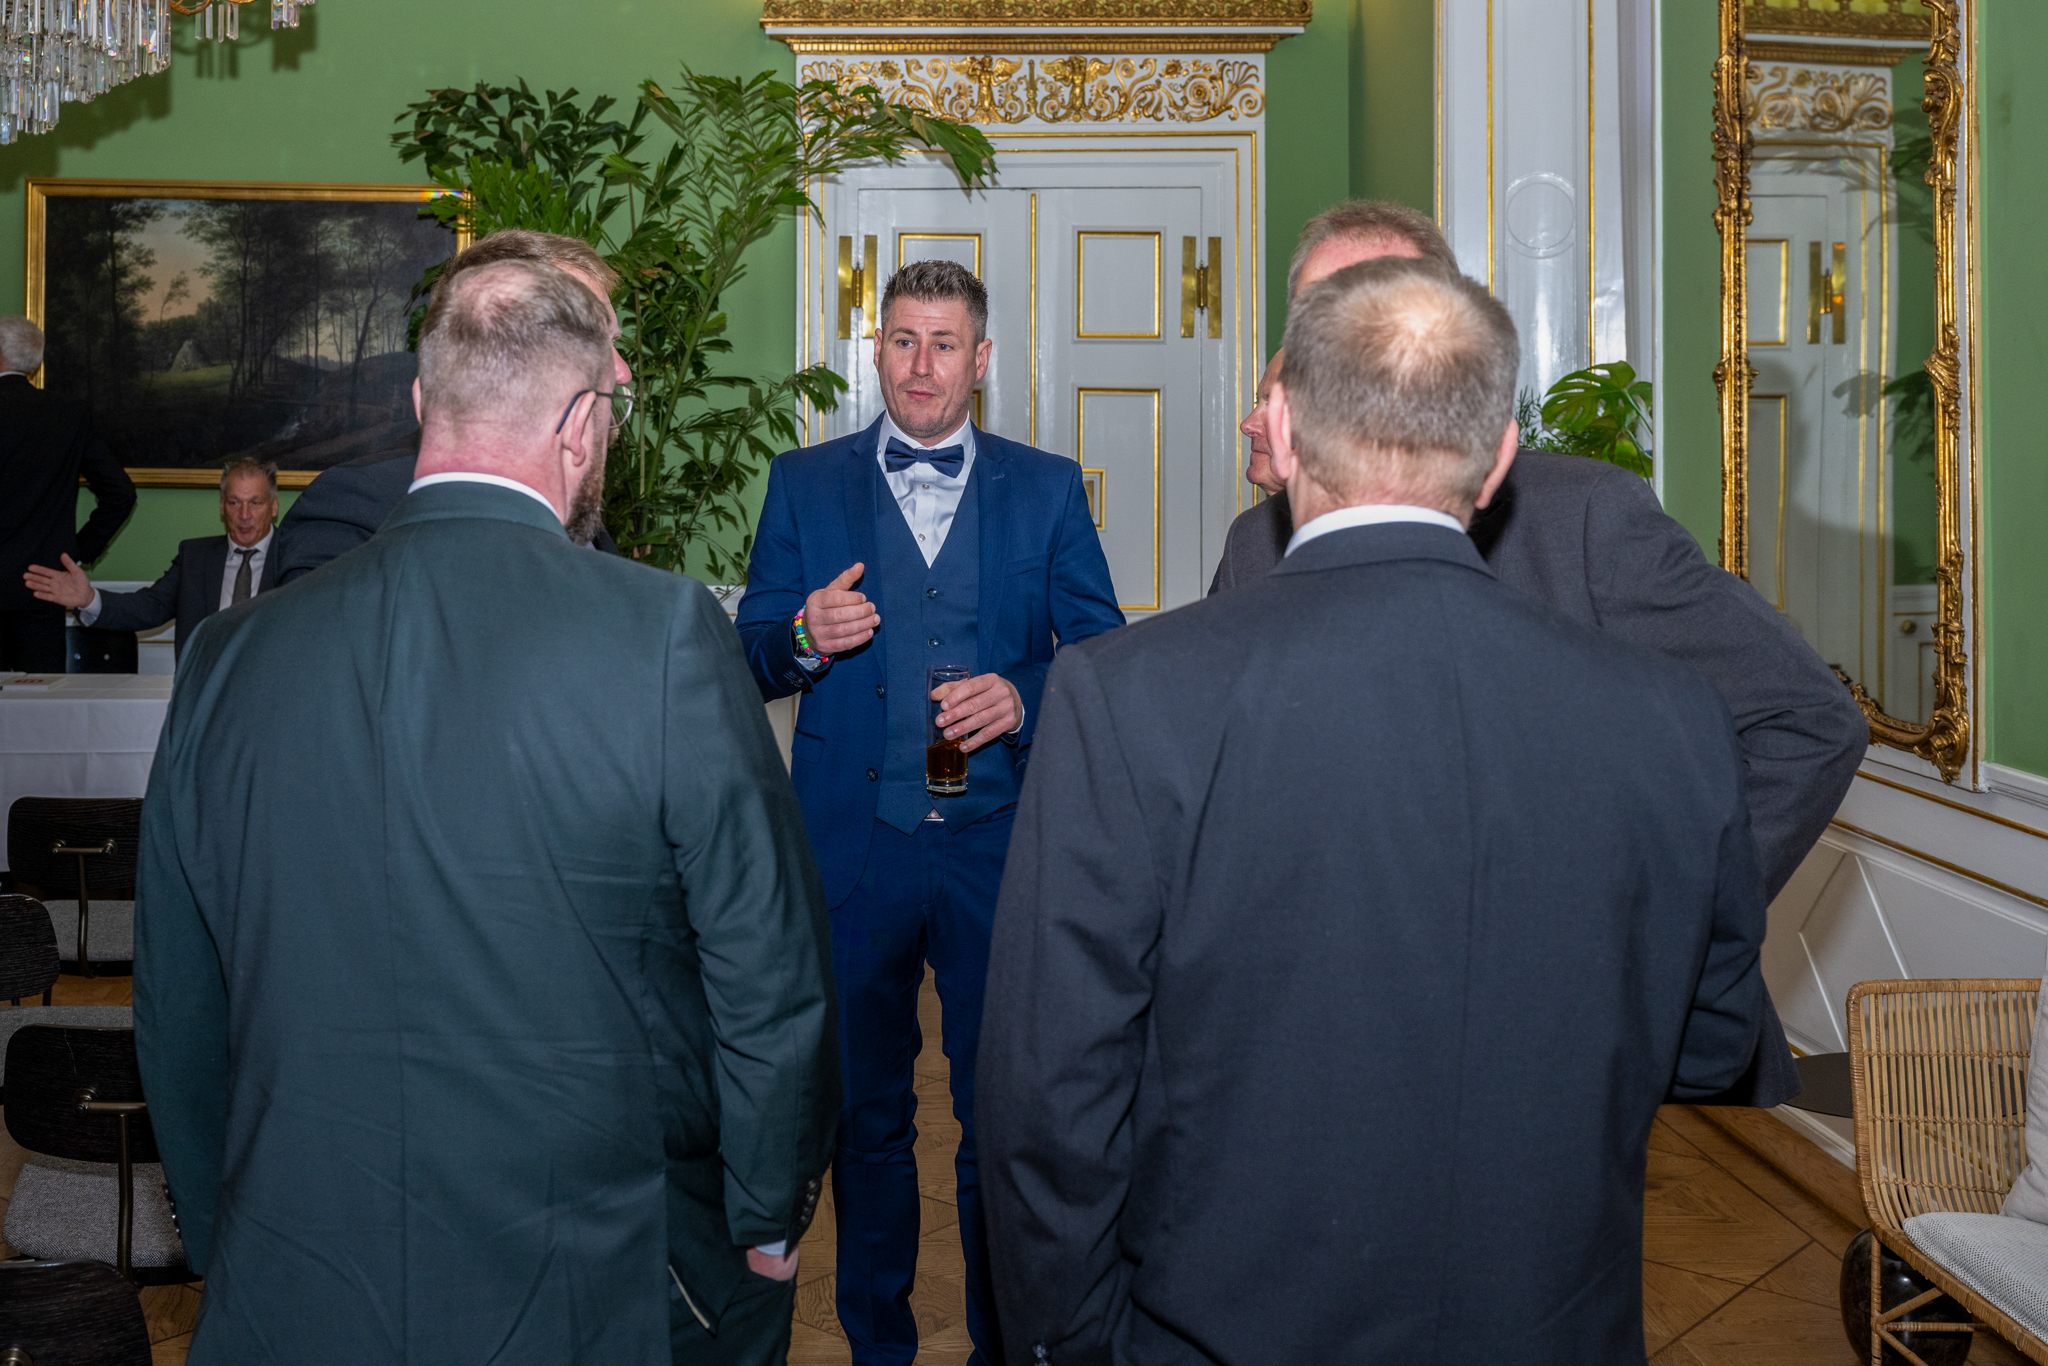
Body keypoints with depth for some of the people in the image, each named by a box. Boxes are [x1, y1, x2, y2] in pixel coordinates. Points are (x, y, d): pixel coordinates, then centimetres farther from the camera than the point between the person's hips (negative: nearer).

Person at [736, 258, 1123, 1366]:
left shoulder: (1047, 488, 7)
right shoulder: (803, 484, 8)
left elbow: (1103, 650, 4)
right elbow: (754, 656, 6)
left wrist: (1024, 697, -16)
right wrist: (803, 638, -16)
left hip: (999, 850, 0)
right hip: (853, 849, 1)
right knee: (863, 1116, 12)